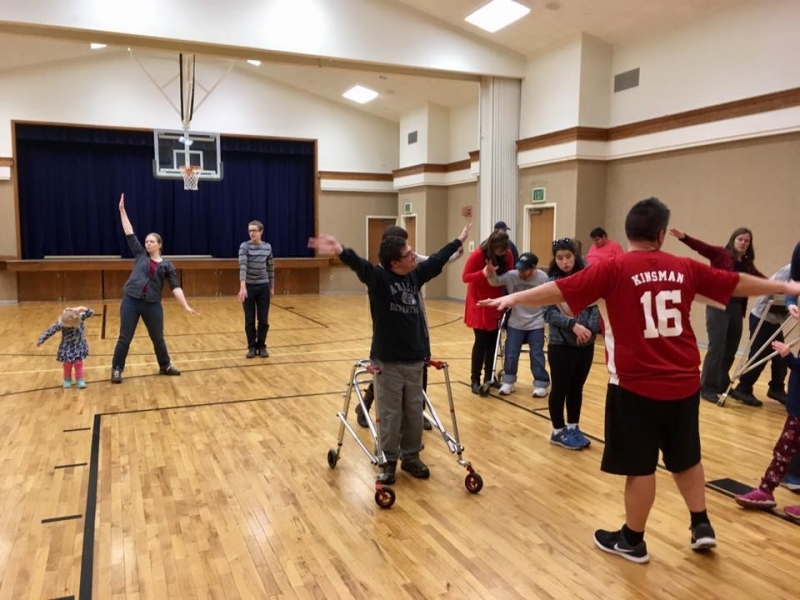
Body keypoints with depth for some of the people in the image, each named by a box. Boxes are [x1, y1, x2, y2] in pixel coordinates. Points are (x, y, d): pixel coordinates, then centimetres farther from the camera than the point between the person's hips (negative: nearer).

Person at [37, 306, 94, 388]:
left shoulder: (80, 317, -23)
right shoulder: (60, 324, -25)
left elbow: (91, 313, -24)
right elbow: (50, 331, -16)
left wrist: (83, 309, -43)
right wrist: (41, 340, -8)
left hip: (79, 346, 0)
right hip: (67, 347, 0)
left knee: (78, 364, 5)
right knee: (67, 364, 10)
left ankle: (80, 380, 16)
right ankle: (67, 380, 28)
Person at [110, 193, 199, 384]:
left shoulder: (166, 265, 3)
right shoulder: (140, 254, 7)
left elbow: (175, 287, -3)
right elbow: (129, 234, 6)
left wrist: (186, 306, -12)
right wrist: (122, 210, 4)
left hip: (152, 305, 0)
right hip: (131, 301, 0)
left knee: (158, 338, 13)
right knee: (125, 338, 2)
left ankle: (165, 366, 31)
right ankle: (117, 369, 15)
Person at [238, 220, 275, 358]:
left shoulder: (267, 247, 3)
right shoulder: (244, 246, -8)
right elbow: (242, 266, -20)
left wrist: (272, 287, 12)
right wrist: (242, 287, -31)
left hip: (263, 287, 2)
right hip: (249, 286, -2)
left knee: (263, 319, 5)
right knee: (250, 319, 5)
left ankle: (261, 346, 18)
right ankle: (252, 347, 17)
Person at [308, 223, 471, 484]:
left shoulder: (416, 275, 4)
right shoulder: (378, 277, -12)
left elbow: (438, 259, 20)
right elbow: (360, 265, -33)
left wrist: (459, 241, 33)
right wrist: (340, 251, -53)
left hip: (415, 359, 5)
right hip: (388, 361, -5)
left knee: (414, 413, 14)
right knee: (390, 414, 5)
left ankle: (411, 458, 31)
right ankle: (388, 462, 22)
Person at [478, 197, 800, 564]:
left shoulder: (614, 269, -12)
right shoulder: (685, 268, 2)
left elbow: (560, 290, -15)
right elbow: (737, 283, 15)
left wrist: (514, 298, -7)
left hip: (637, 384, -4)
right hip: (684, 382, 5)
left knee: (639, 465, 7)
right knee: (685, 457, 24)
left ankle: (632, 541, 21)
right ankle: (701, 524, 35)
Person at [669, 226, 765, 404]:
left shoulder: (748, 263, 14)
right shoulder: (720, 254, -2)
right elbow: (702, 247, -15)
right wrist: (683, 237, -31)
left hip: (737, 308, 6)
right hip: (718, 307, -6)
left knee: (730, 350, 12)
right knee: (716, 348, -7)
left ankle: (721, 384, 27)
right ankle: (707, 388, 1)